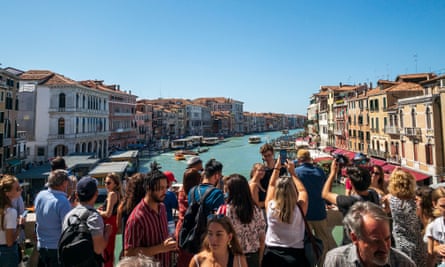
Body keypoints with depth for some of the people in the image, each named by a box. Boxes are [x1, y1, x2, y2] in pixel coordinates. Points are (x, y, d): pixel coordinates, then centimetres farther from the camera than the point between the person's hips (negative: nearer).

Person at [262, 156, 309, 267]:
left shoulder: (270, 207, -17)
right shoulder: (299, 210, -19)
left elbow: (271, 186, 0)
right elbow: (302, 191, 0)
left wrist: (276, 168, 9)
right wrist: (292, 173, 5)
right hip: (295, 256, -1)